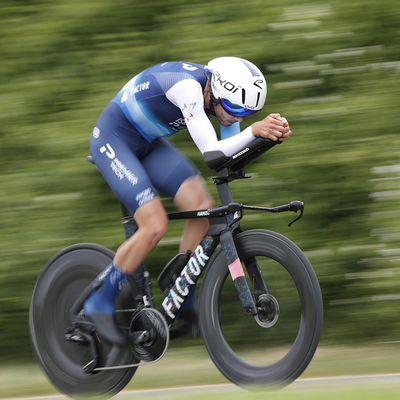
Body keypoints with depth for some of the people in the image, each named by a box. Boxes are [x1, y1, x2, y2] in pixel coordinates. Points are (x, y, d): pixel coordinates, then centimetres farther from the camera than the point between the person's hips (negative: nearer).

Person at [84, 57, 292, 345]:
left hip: (149, 143, 8)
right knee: (155, 226, -20)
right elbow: (211, 152, -39)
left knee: (202, 207, -12)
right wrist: (255, 130, -51)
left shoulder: (223, 93, -11)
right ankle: (101, 303, -2)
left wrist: (274, 134, -26)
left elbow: (233, 154, -9)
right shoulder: (188, 86, -35)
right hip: (112, 140, -8)